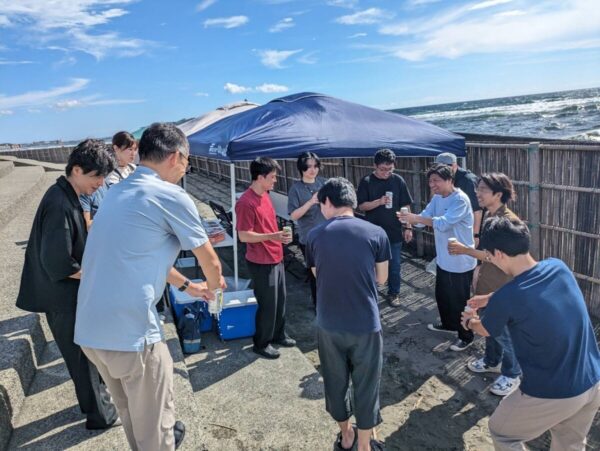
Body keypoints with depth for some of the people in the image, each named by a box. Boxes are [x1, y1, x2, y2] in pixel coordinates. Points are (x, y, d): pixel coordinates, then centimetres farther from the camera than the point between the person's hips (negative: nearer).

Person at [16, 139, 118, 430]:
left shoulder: (65, 196, 4)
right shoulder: (60, 205, -26)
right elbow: (58, 265, -29)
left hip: (68, 294, 9)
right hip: (63, 297, -9)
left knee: (84, 352, 23)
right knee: (83, 356, 7)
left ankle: (94, 400, 41)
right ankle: (100, 415, 24)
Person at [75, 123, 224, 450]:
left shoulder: (117, 192, 13)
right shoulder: (172, 197, -12)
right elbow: (210, 262, 0)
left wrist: (186, 285, 34)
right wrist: (213, 285, 22)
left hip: (89, 329, 8)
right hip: (130, 331, -8)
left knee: (131, 412, 28)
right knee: (154, 420, 15)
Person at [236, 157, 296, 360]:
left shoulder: (265, 195, 7)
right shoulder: (246, 202, -22)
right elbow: (244, 236, -22)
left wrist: (279, 236, 17)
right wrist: (272, 236, -29)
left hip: (276, 258, 9)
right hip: (261, 263, -9)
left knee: (280, 299, 19)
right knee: (268, 304, 4)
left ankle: (278, 335, 38)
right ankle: (261, 343, 24)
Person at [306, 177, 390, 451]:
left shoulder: (315, 236, -4)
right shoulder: (376, 233, -7)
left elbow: (318, 276, 6)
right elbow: (381, 278, 2)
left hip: (329, 325, 2)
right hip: (366, 325, -1)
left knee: (335, 382, 21)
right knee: (366, 386, 16)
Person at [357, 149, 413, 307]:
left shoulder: (398, 181, -3)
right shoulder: (366, 182, -7)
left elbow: (405, 206, 2)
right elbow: (361, 206, -8)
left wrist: (408, 227, 0)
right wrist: (379, 202, -24)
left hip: (394, 232, 1)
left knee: (394, 266, 10)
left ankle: (394, 293, 29)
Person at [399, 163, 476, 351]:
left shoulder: (460, 200, -23)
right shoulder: (437, 198, 5)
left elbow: (443, 223, -33)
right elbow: (424, 217, -2)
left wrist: (416, 218, -36)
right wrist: (410, 218, -23)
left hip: (461, 261, -9)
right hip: (443, 259, 9)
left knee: (460, 300, 5)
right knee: (442, 295, 23)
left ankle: (466, 336, 23)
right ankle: (448, 324, 46)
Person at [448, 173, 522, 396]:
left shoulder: (509, 221, -25)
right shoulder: (488, 215, 3)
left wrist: (465, 250, -30)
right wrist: (479, 270, 12)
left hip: (502, 288, -8)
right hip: (487, 284, 8)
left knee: (504, 332, 8)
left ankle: (511, 375, 27)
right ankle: (492, 361, 44)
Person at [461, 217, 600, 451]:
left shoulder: (505, 298, -23)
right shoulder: (558, 267, -7)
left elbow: (485, 330, 1)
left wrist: (470, 321, 23)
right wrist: (489, 299, 25)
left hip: (552, 394, -6)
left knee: (501, 432, 20)